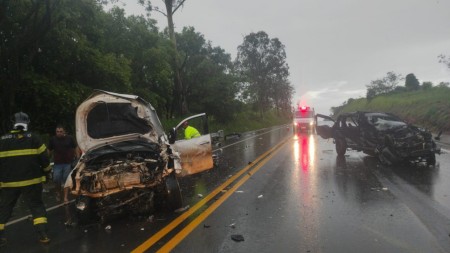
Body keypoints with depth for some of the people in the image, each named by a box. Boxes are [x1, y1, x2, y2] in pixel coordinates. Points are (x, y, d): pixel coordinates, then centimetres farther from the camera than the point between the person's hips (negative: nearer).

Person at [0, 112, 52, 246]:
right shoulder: (33, 137, -2)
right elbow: (43, 157, -3)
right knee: (37, 206, 6)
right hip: (31, 180, -1)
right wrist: (46, 171, 12)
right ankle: (42, 234, -2)